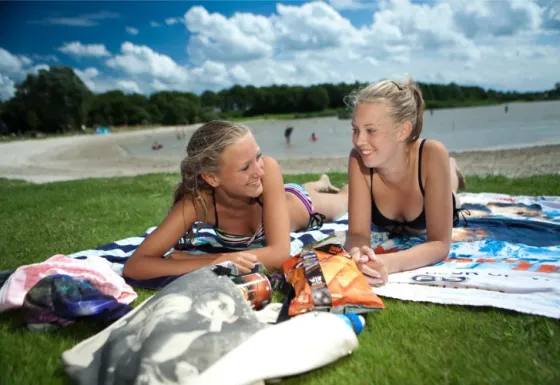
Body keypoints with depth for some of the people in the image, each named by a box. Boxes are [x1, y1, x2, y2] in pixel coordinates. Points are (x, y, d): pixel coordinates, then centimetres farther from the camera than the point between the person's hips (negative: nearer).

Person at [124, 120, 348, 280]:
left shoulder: (268, 168, -47)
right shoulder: (198, 202, -44)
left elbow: (280, 252, -50)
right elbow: (133, 266, -46)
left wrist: (192, 259, -52)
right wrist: (216, 261, -59)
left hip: (298, 203, -1)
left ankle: (323, 185, 65)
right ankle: (321, 183, 66)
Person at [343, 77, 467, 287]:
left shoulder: (432, 154, -44)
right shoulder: (358, 159, -38)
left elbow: (440, 243, -41)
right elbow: (357, 233, -35)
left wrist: (389, 263, -61)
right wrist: (357, 254, -60)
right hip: (390, 229, 2)